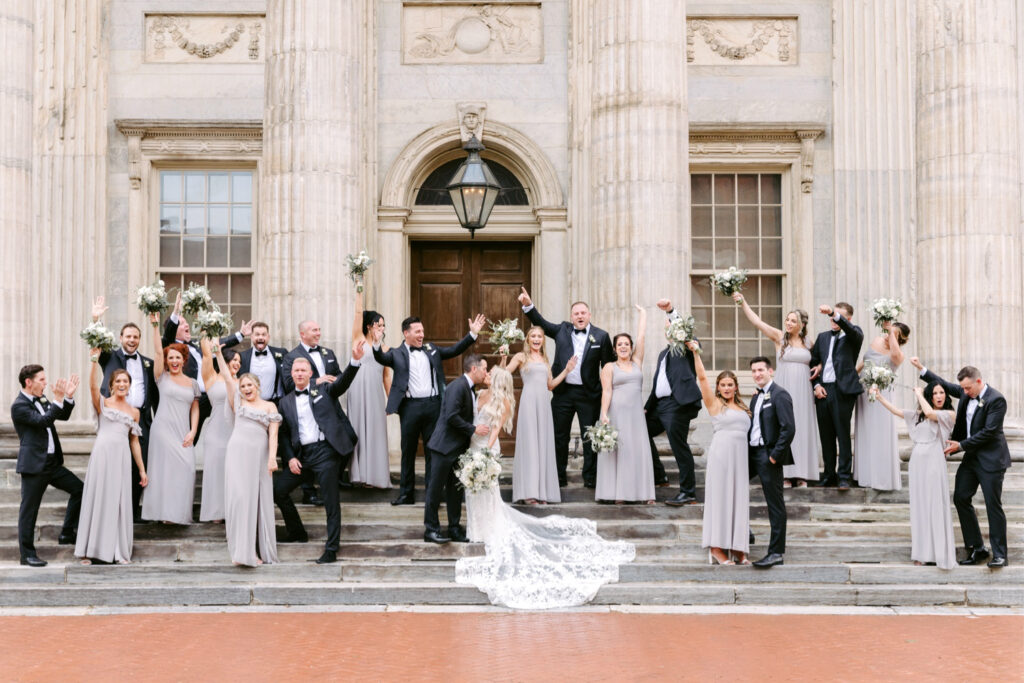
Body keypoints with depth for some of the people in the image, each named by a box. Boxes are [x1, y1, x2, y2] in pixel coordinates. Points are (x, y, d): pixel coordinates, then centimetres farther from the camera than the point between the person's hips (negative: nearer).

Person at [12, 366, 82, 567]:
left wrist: (69, 396, 1)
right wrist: (58, 399, -28)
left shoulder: (41, 399, 12)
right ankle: (27, 554, 9)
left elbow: (63, 416, 16)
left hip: (52, 463, 8)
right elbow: (43, 421, -24)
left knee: (79, 489, 7)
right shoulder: (19, 406, -13)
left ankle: (67, 534, 17)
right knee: (29, 509, 0)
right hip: (34, 465, -8)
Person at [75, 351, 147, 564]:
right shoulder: (103, 403, 6)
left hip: (122, 458, 3)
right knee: (97, 498, -1)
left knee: (119, 501, 3)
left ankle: (118, 551, 9)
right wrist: (94, 361, -25)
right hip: (102, 453, -3)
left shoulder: (134, 412, 15)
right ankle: (91, 550, 6)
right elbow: (93, 385, -14)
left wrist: (142, 470, 16)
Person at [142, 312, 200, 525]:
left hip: (183, 433, 2)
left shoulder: (192, 383, 14)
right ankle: (164, 511, 1)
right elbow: (158, 351, -5)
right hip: (163, 428, -2)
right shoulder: (162, 377, 6)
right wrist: (155, 326, -14)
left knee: (186, 467, -8)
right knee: (165, 466, -6)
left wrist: (192, 432, 1)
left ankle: (179, 511, 2)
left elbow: (195, 409, 14)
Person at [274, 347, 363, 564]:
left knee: (330, 501, -5)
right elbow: (284, 434, 14)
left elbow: (343, 382, -12)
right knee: (277, 490, 7)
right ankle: (297, 533, 26)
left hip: (325, 451, -4)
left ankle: (331, 550, 2)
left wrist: (355, 360, -29)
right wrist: (290, 458, 0)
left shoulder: (323, 390, 6)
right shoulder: (285, 402, 13)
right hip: (301, 454, 5)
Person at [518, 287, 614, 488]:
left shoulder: (601, 336, -1)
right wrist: (528, 305, -3)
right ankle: (559, 477, 18)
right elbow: (541, 323, 11)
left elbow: (608, 366, 1)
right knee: (559, 436, 8)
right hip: (563, 392, 2)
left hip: (589, 394, -2)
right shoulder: (562, 330, 6)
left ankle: (590, 477, 15)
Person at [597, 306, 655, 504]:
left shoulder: (637, 362, 16)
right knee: (617, 451, -5)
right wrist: (604, 414, -14)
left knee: (639, 450, -2)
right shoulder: (609, 367, 6)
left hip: (636, 414, 4)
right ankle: (618, 493, -6)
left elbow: (641, 336, 15)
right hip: (616, 413, -3)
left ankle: (643, 492, -1)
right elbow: (606, 391, -3)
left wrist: (643, 313, 22)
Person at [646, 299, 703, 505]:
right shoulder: (664, 352, 26)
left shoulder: (689, 347, 4)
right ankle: (659, 476, 31)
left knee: (679, 445, -12)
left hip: (678, 404, -10)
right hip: (660, 404, 10)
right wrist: (647, 407, 22)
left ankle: (688, 493, -7)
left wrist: (671, 311, -31)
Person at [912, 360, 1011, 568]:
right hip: (971, 457, 8)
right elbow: (946, 386, 19)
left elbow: (989, 432, -21)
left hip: (991, 459, -8)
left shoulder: (996, 400, -18)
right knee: (961, 498, 6)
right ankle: (977, 548, 16)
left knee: (993, 505, -4)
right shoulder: (966, 394, 4)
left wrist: (961, 445, -17)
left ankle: (1000, 555, 5)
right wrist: (922, 369, 15)